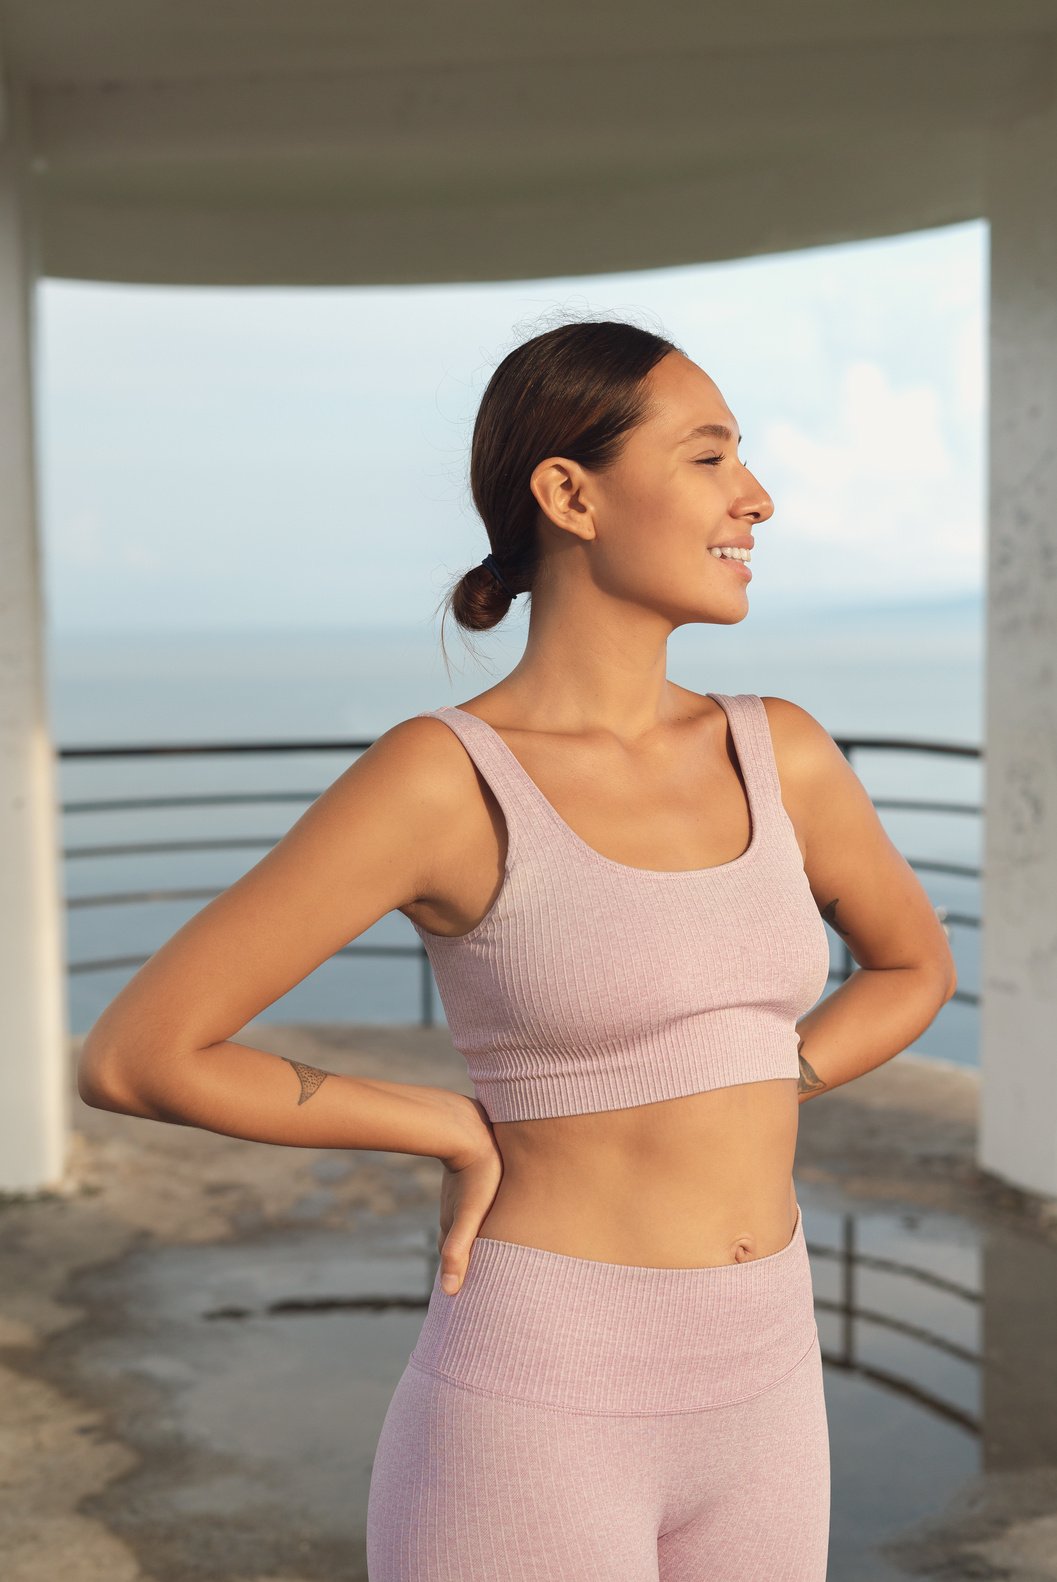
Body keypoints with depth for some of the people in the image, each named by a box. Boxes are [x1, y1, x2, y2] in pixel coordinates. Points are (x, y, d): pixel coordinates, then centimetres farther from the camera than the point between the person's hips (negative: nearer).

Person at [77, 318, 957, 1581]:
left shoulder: (780, 751, 5)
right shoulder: (438, 777, -13)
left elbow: (915, 964, 22)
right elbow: (128, 1058, -12)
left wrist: (732, 1121, 7)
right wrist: (464, 1136, -5)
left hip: (746, 1402, 6)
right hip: (534, 1409, -6)